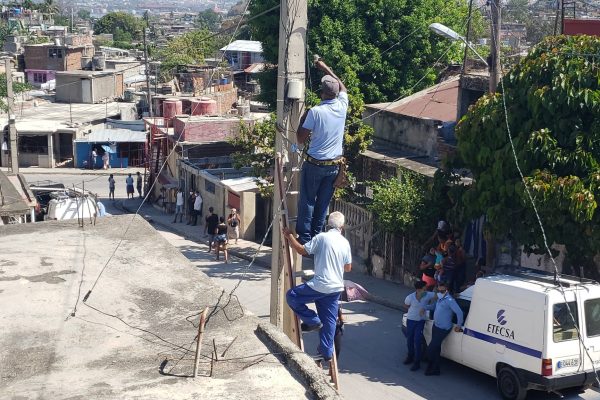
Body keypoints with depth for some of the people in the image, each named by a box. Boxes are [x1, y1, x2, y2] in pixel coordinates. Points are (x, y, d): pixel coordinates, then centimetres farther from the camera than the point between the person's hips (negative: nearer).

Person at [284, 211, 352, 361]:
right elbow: (348, 268, 15)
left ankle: (313, 321, 6)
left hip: (320, 286, -6)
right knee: (329, 320, 14)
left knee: (291, 296, 9)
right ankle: (327, 352, 18)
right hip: (336, 288, 6)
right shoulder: (345, 243, 7)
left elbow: (301, 250, -9)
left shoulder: (322, 238, -10)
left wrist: (289, 236, 3)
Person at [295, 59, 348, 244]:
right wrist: (326, 69, 27)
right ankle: (316, 235, 18)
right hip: (334, 164, 4)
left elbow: (301, 139, -11)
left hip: (315, 164, -4)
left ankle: (304, 236, 7)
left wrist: (303, 118, 3)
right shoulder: (342, 106, -5)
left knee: (307, 200, 6)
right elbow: (342, 87, 19)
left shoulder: (315, 112, -18)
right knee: (323, 202, 13)